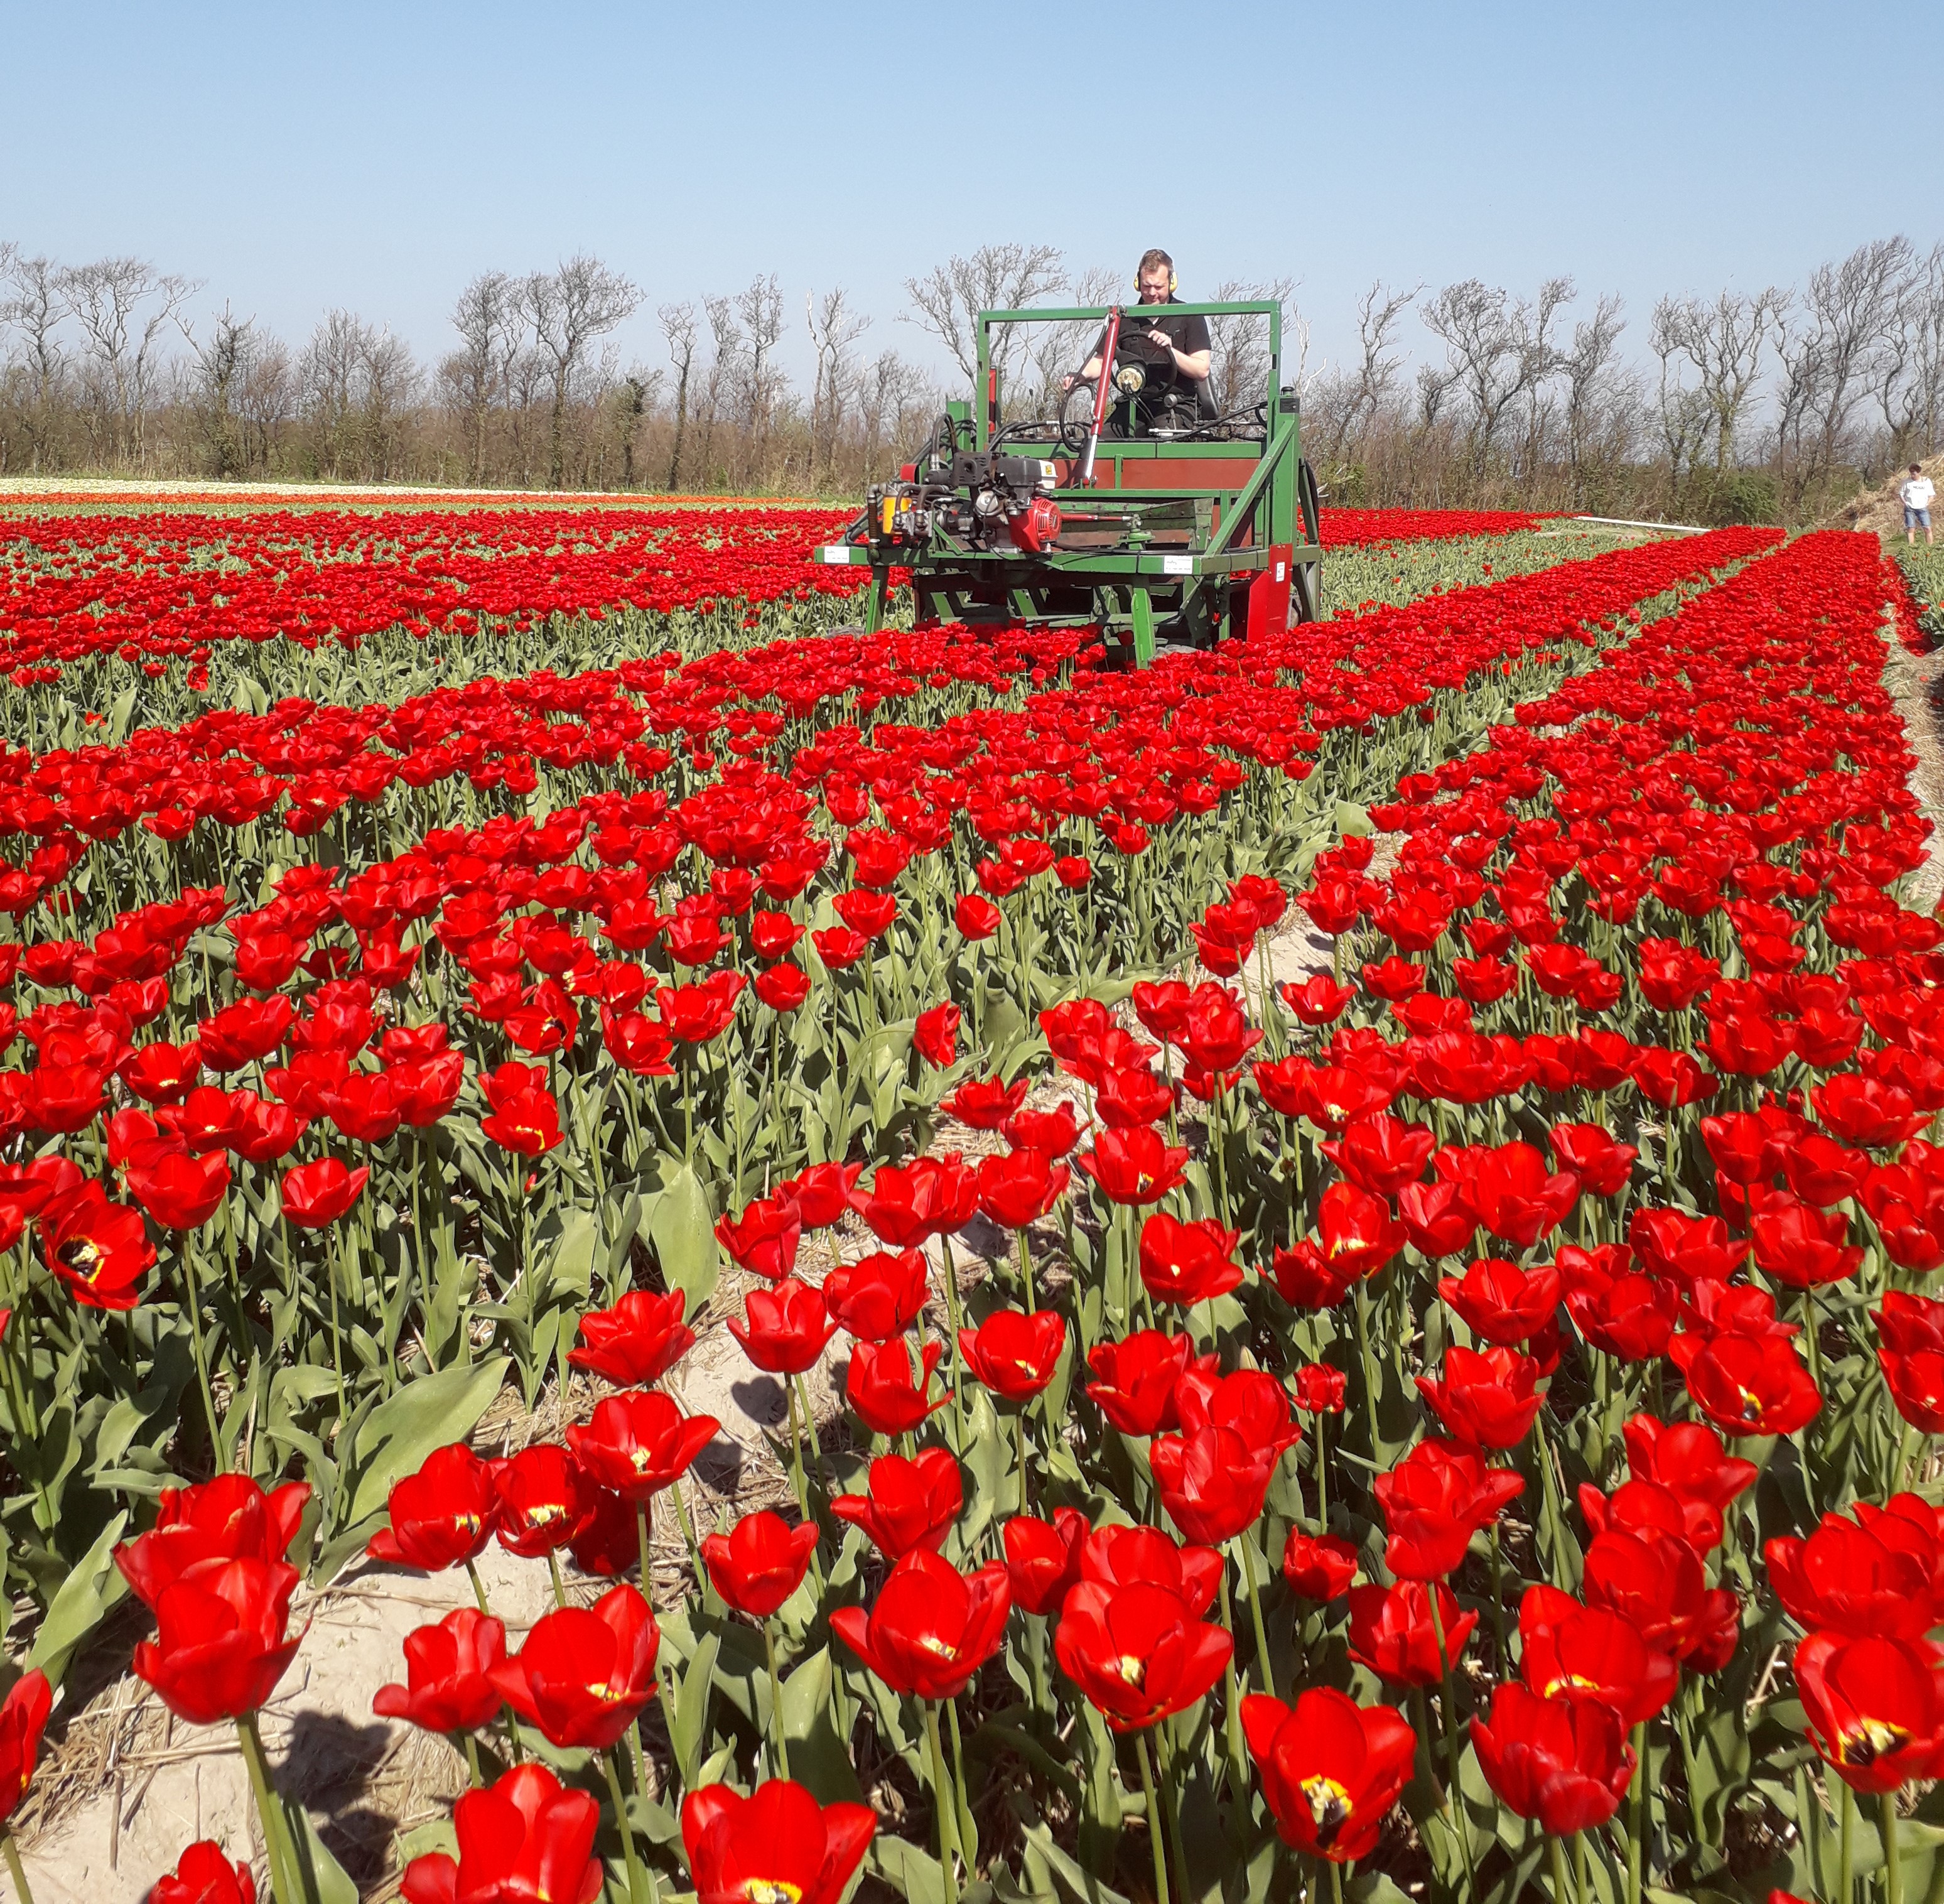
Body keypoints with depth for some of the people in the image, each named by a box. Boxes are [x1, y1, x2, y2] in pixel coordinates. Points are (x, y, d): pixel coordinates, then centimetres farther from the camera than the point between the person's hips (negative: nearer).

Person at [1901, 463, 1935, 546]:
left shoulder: (1927, 481, 0)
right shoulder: (1907, 481, -2)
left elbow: (1931, 495, 7)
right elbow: (1901, 493, 6)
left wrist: (1927, 504, -4)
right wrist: (1905, 503, -6)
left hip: (1923, 508, 0)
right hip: (1910, 509, 0)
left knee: (1928, 528, -5)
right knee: (1911, 529, -3)